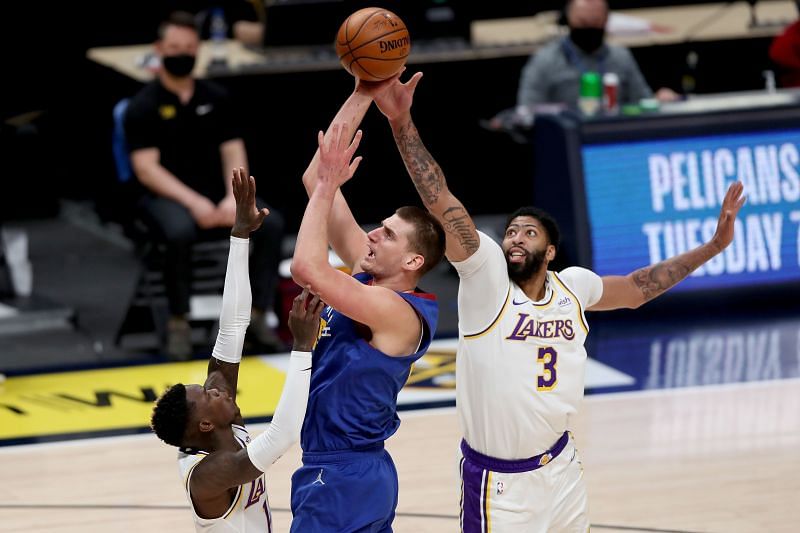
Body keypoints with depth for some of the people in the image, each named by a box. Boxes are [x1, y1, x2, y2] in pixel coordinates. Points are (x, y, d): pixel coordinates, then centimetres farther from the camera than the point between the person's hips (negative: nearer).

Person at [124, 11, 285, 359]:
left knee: (271, 223, -23)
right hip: (167, 198, -4)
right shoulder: (143, 106, -1)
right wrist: (194, 203, -22)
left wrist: (233, 198, -13)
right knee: (180, 232, -39)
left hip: (216, 196, 4)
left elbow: (233, 152, 8)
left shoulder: (216, 98, 13)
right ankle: (177, 323, -23)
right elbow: (147, 169, -10)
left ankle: (257, 316, -17)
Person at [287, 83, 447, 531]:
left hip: (343, 479, -10)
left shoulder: (399, 312, -20)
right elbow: (316, 177, 6)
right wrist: (361, 96, 0)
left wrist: (327, 188, -24)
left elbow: (307, 268, -34)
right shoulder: (367, 270, 5)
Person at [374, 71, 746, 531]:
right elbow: (441, 202, -21)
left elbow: (635, 290, 21)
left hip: (562, 466, 5)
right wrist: (402, 123, -31)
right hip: (499, 482, -5)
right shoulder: (486, 276, -11)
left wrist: (713, 246, 21)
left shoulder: (573, 287, 3)